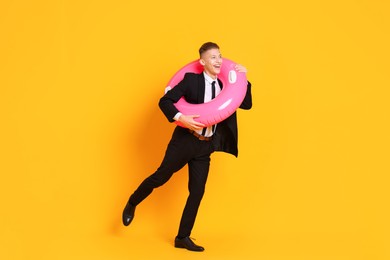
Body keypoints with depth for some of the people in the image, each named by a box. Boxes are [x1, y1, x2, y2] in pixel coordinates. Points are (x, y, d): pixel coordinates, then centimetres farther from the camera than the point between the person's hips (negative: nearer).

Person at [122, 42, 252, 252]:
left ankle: (183, 237, 14)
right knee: (161, 177, 5)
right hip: (185, 140, -4)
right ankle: (131, 204, 33)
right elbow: (165, 101, -12)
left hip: (205, 147, 4)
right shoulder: (191, 79, -9)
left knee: (197, 192, 4)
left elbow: (247, 105, 7)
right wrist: (181, 118, -27)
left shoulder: (225, 85, 5)